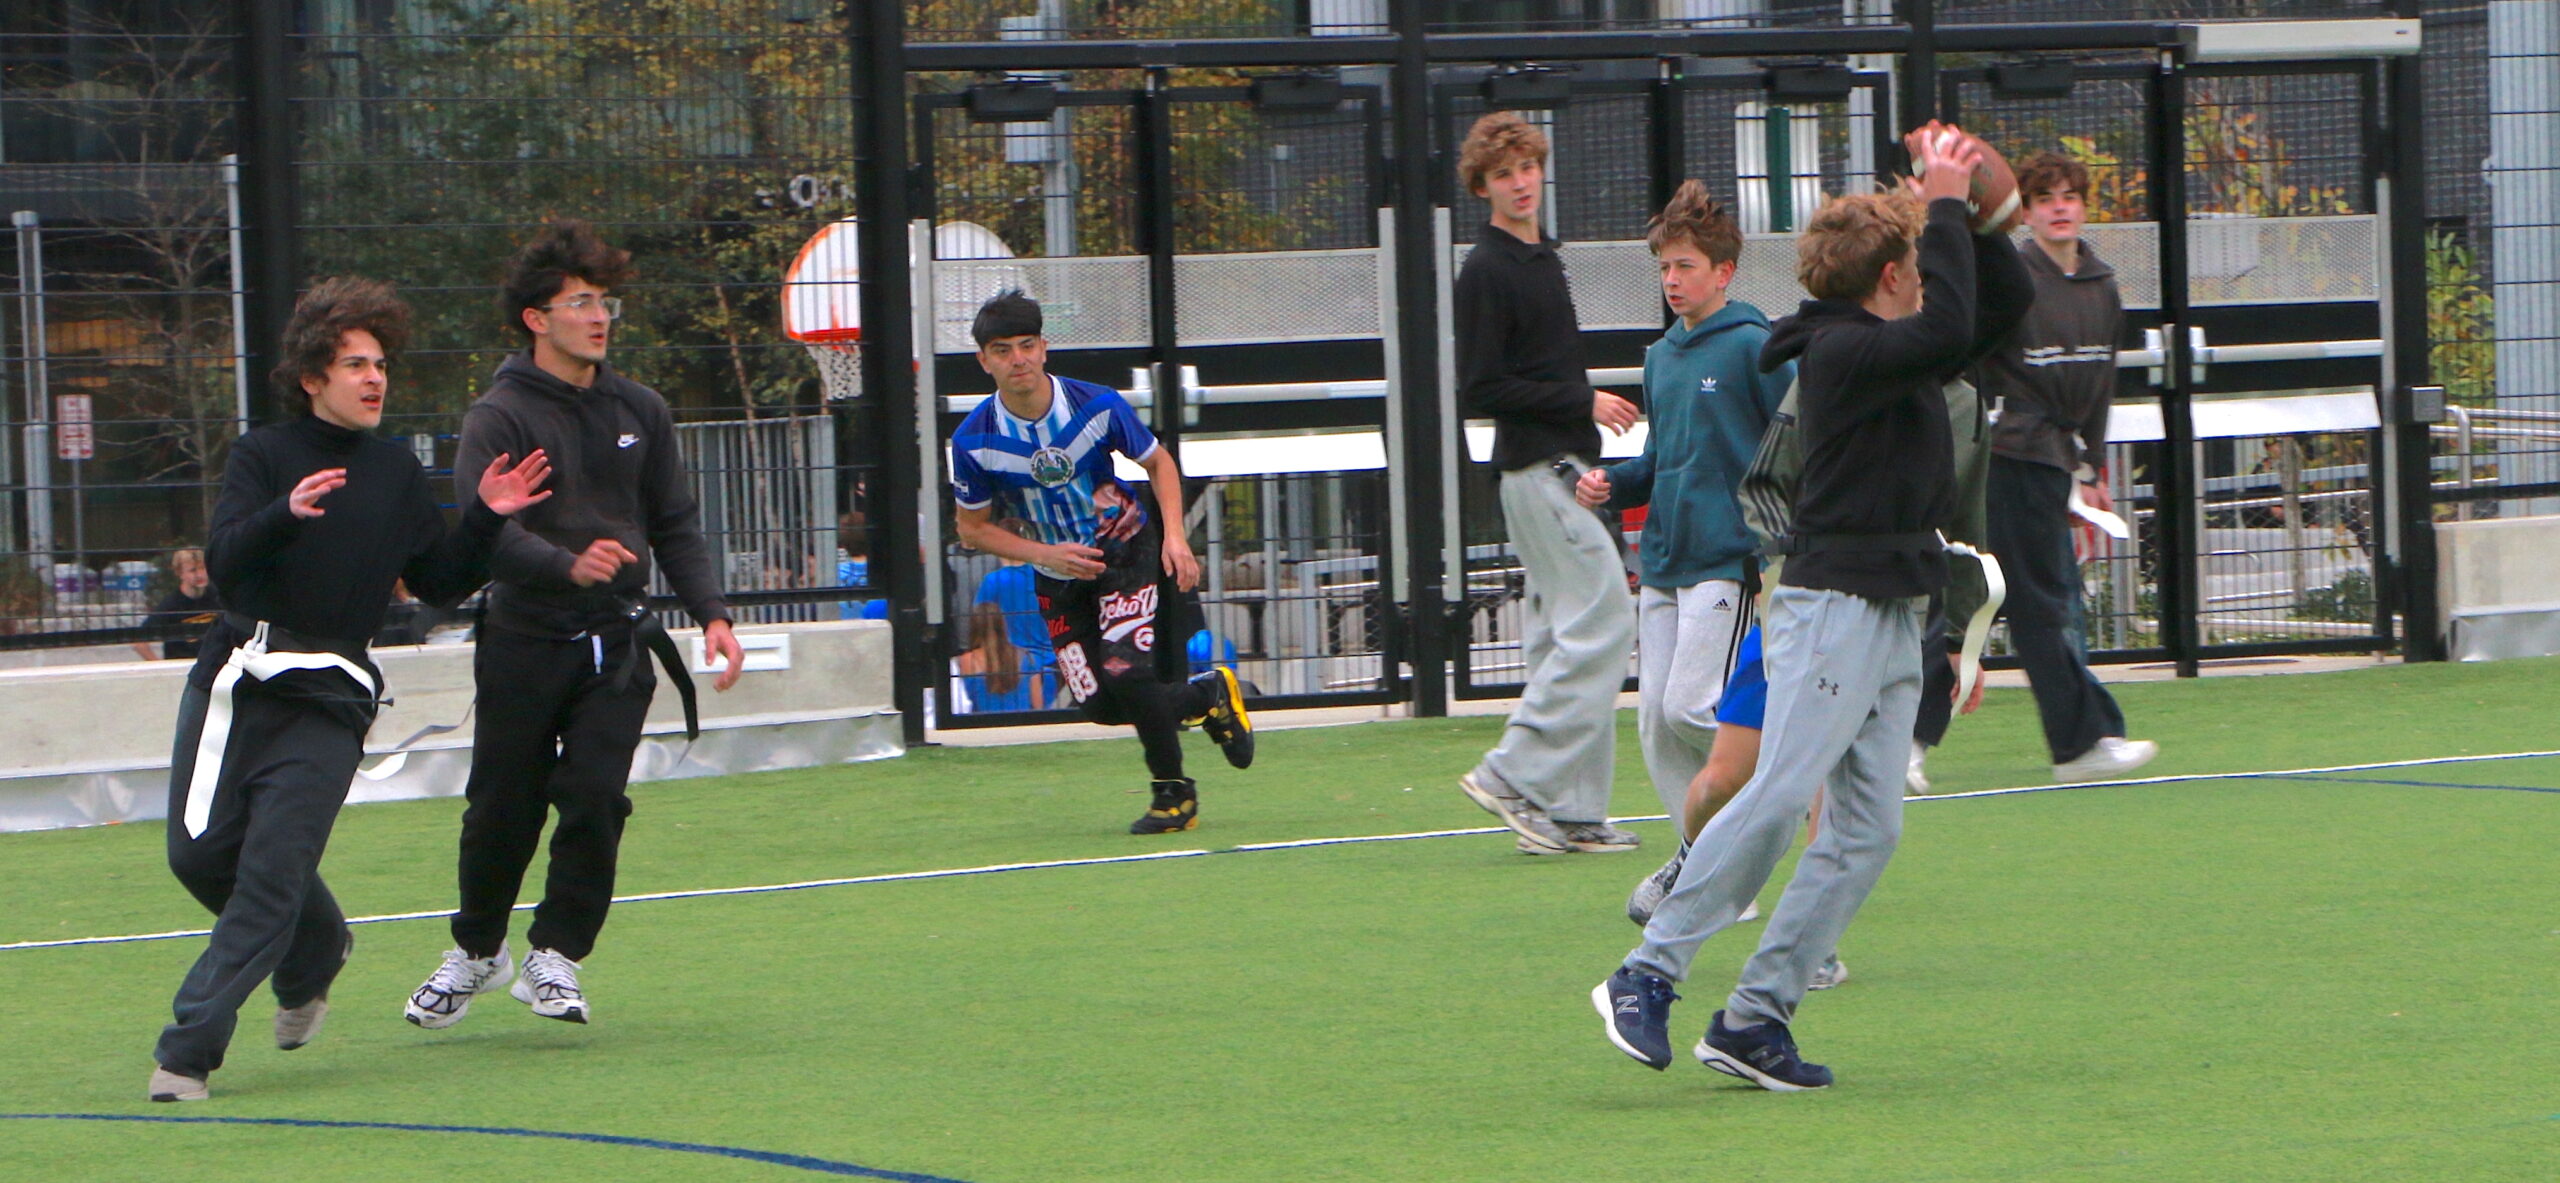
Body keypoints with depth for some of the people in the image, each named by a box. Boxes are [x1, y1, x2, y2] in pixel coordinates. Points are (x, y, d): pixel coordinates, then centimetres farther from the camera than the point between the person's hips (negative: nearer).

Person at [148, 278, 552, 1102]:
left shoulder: (397, 473, 11)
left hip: (328, 703, 0)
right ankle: (316, 948, 29)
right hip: (235, 683, 0)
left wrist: (485, 519, 1)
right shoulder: (264, 455, 1)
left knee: (273, 870, -11)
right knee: (200, 853, 0)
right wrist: (286, 514, -31)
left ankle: (189, 1050, -10)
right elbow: (224, 562, -14)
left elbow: (440, 583, 16)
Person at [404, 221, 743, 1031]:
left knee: (595, 797, -12)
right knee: (502, 811, 4)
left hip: (616, 642, 3)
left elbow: (675, 525, 15)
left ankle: (556, 957, 2)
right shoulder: (500, 417, -7)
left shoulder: (639, 412, 10)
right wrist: (568, 565, -37)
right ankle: (476, 950, 27)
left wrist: (711, 614, 2)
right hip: (524, 640, -3)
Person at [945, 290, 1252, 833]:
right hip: (1059, 578, 2)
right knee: (1101, 705, -4)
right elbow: (973, 527, -3)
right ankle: (1208, 696, 26)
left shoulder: (1097, 406, -17)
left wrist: (1174, 535, -14)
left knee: (1125, 675, -22)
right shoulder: (974, 441, -16)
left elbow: (1158, 463, 0)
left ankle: (1172, 792, 3)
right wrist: (1045, 554, -17)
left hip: (1128, 551, -2)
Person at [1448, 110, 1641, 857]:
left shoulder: (1541, 258, 17)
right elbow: (1481, 390, -16)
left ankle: (1569, 810, 9)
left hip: (1562, 468, 9)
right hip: (1538, 470, -9)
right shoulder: (1486, 272, -11)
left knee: (1562, 633, 8)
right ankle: (1515, 775, -12)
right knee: (1600, 620, -13)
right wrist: (1583, 402, -15)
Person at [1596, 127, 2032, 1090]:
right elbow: (1950, 327, -26)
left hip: (1895, 617, 9)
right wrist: (1946, 208, -17)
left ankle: (1755, 1020, -1)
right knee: (1779, 796, -17)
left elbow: (2002, 306, 28)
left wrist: (1974, 215, 13)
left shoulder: (1889, 354, 18)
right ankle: (1646, 977, -13)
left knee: (1866, 829, 1)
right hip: (1834, 605, -9)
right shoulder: (1842, 352, -11)